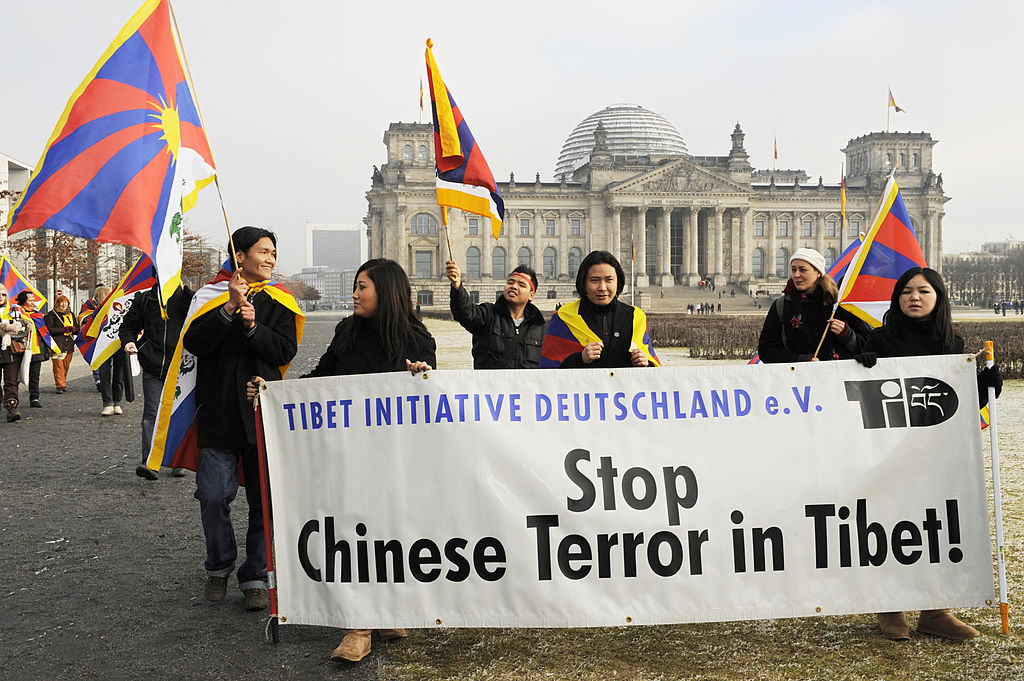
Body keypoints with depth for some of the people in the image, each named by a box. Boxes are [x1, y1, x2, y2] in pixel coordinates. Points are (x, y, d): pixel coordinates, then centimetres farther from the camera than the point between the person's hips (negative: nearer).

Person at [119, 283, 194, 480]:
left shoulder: (190, 299, 4)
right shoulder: (144, 299, 10)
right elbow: (128, 325, 18)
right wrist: (128, 341, -1)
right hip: (153, 368, 0)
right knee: (152, 412, -9)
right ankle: (149, 462, -12)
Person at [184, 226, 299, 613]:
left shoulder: (277, 302, 10)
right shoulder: (212, 295, 5)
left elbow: (286, 351, -2)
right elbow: (194, 343, -9)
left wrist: (253, 327, -16)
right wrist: (229, 309, -19)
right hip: (218, 413, -1)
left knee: (265, 500, 2)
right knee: (213, 496, -4)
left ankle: (255, 578, 14)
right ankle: (219, 567, 21)